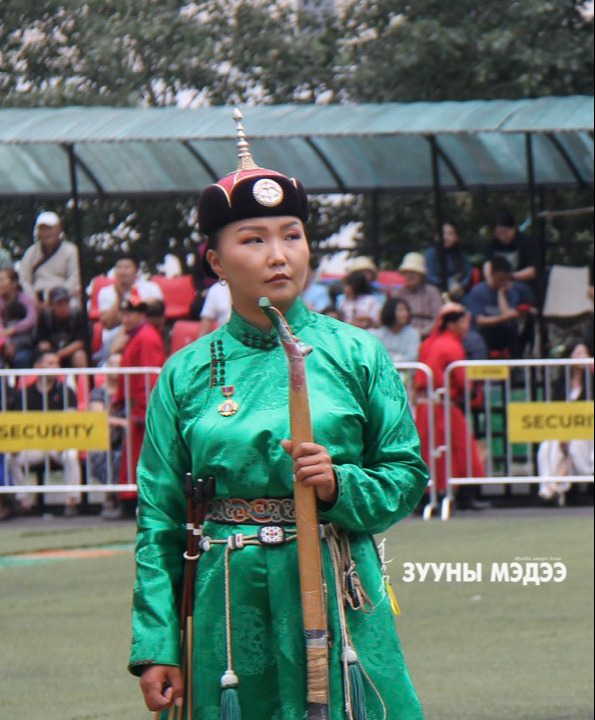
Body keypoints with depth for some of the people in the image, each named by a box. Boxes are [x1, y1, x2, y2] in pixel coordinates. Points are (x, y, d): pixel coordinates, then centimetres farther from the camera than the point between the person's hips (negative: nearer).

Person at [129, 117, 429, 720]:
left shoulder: (356, 354, 4)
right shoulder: (186, 374, 6)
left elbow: (407, 476, 7)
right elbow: (160, 519, 6)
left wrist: (341, 487, -14)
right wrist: (155, 647, 1)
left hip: (337, 597, -1)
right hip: (229, 598, 1)